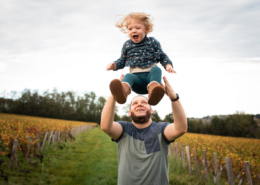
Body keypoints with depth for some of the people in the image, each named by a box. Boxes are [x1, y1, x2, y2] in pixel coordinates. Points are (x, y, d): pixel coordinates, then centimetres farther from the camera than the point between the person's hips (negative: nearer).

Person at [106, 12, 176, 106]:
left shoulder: (152, 42, 10)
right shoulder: (127, 45, 13)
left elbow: (162, 57, 15)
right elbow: (122, 61, 23)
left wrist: (168, 65, -4)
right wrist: (114, 65, 2)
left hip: (150, 75, 0)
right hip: (136, 77, 0)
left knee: (156, 69, -31)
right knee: (128, 76, -31)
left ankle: (153, 91, -61)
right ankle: (123, 92, -67)